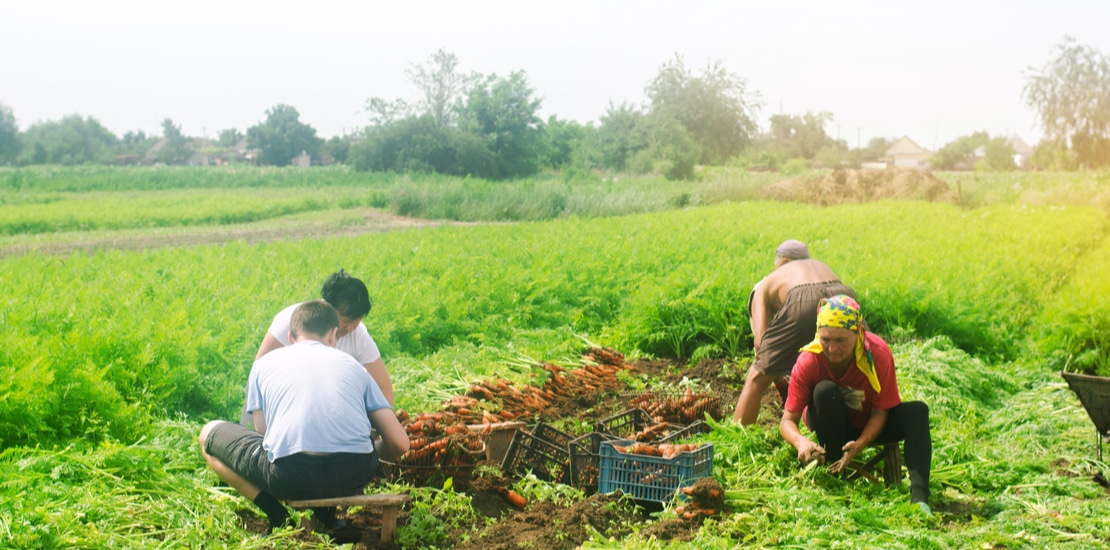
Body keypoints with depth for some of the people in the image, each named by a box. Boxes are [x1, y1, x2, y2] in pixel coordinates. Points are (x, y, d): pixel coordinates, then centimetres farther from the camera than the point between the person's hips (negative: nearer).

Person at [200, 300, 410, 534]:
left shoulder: (264, 363, 21)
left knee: (210, 433, 25)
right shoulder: (351, 364, 22)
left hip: (290, 478, -2)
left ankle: (279, 520, 9)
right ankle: (327, 514, 16)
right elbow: (400, 444, 15)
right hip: (355, 477, 2)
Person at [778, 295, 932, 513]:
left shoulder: (878, 353, -27)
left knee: (917, 411, -26)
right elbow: (788, 419, -25)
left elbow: (879, 412, -21)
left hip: (869, 427, 1)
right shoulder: (808, 361, -28)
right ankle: (837, 475, -24)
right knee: (825, 391, -33)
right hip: (832, 425, -1)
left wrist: (861, 443, -39)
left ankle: (919, 496, -36)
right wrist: (801, 442, -48)